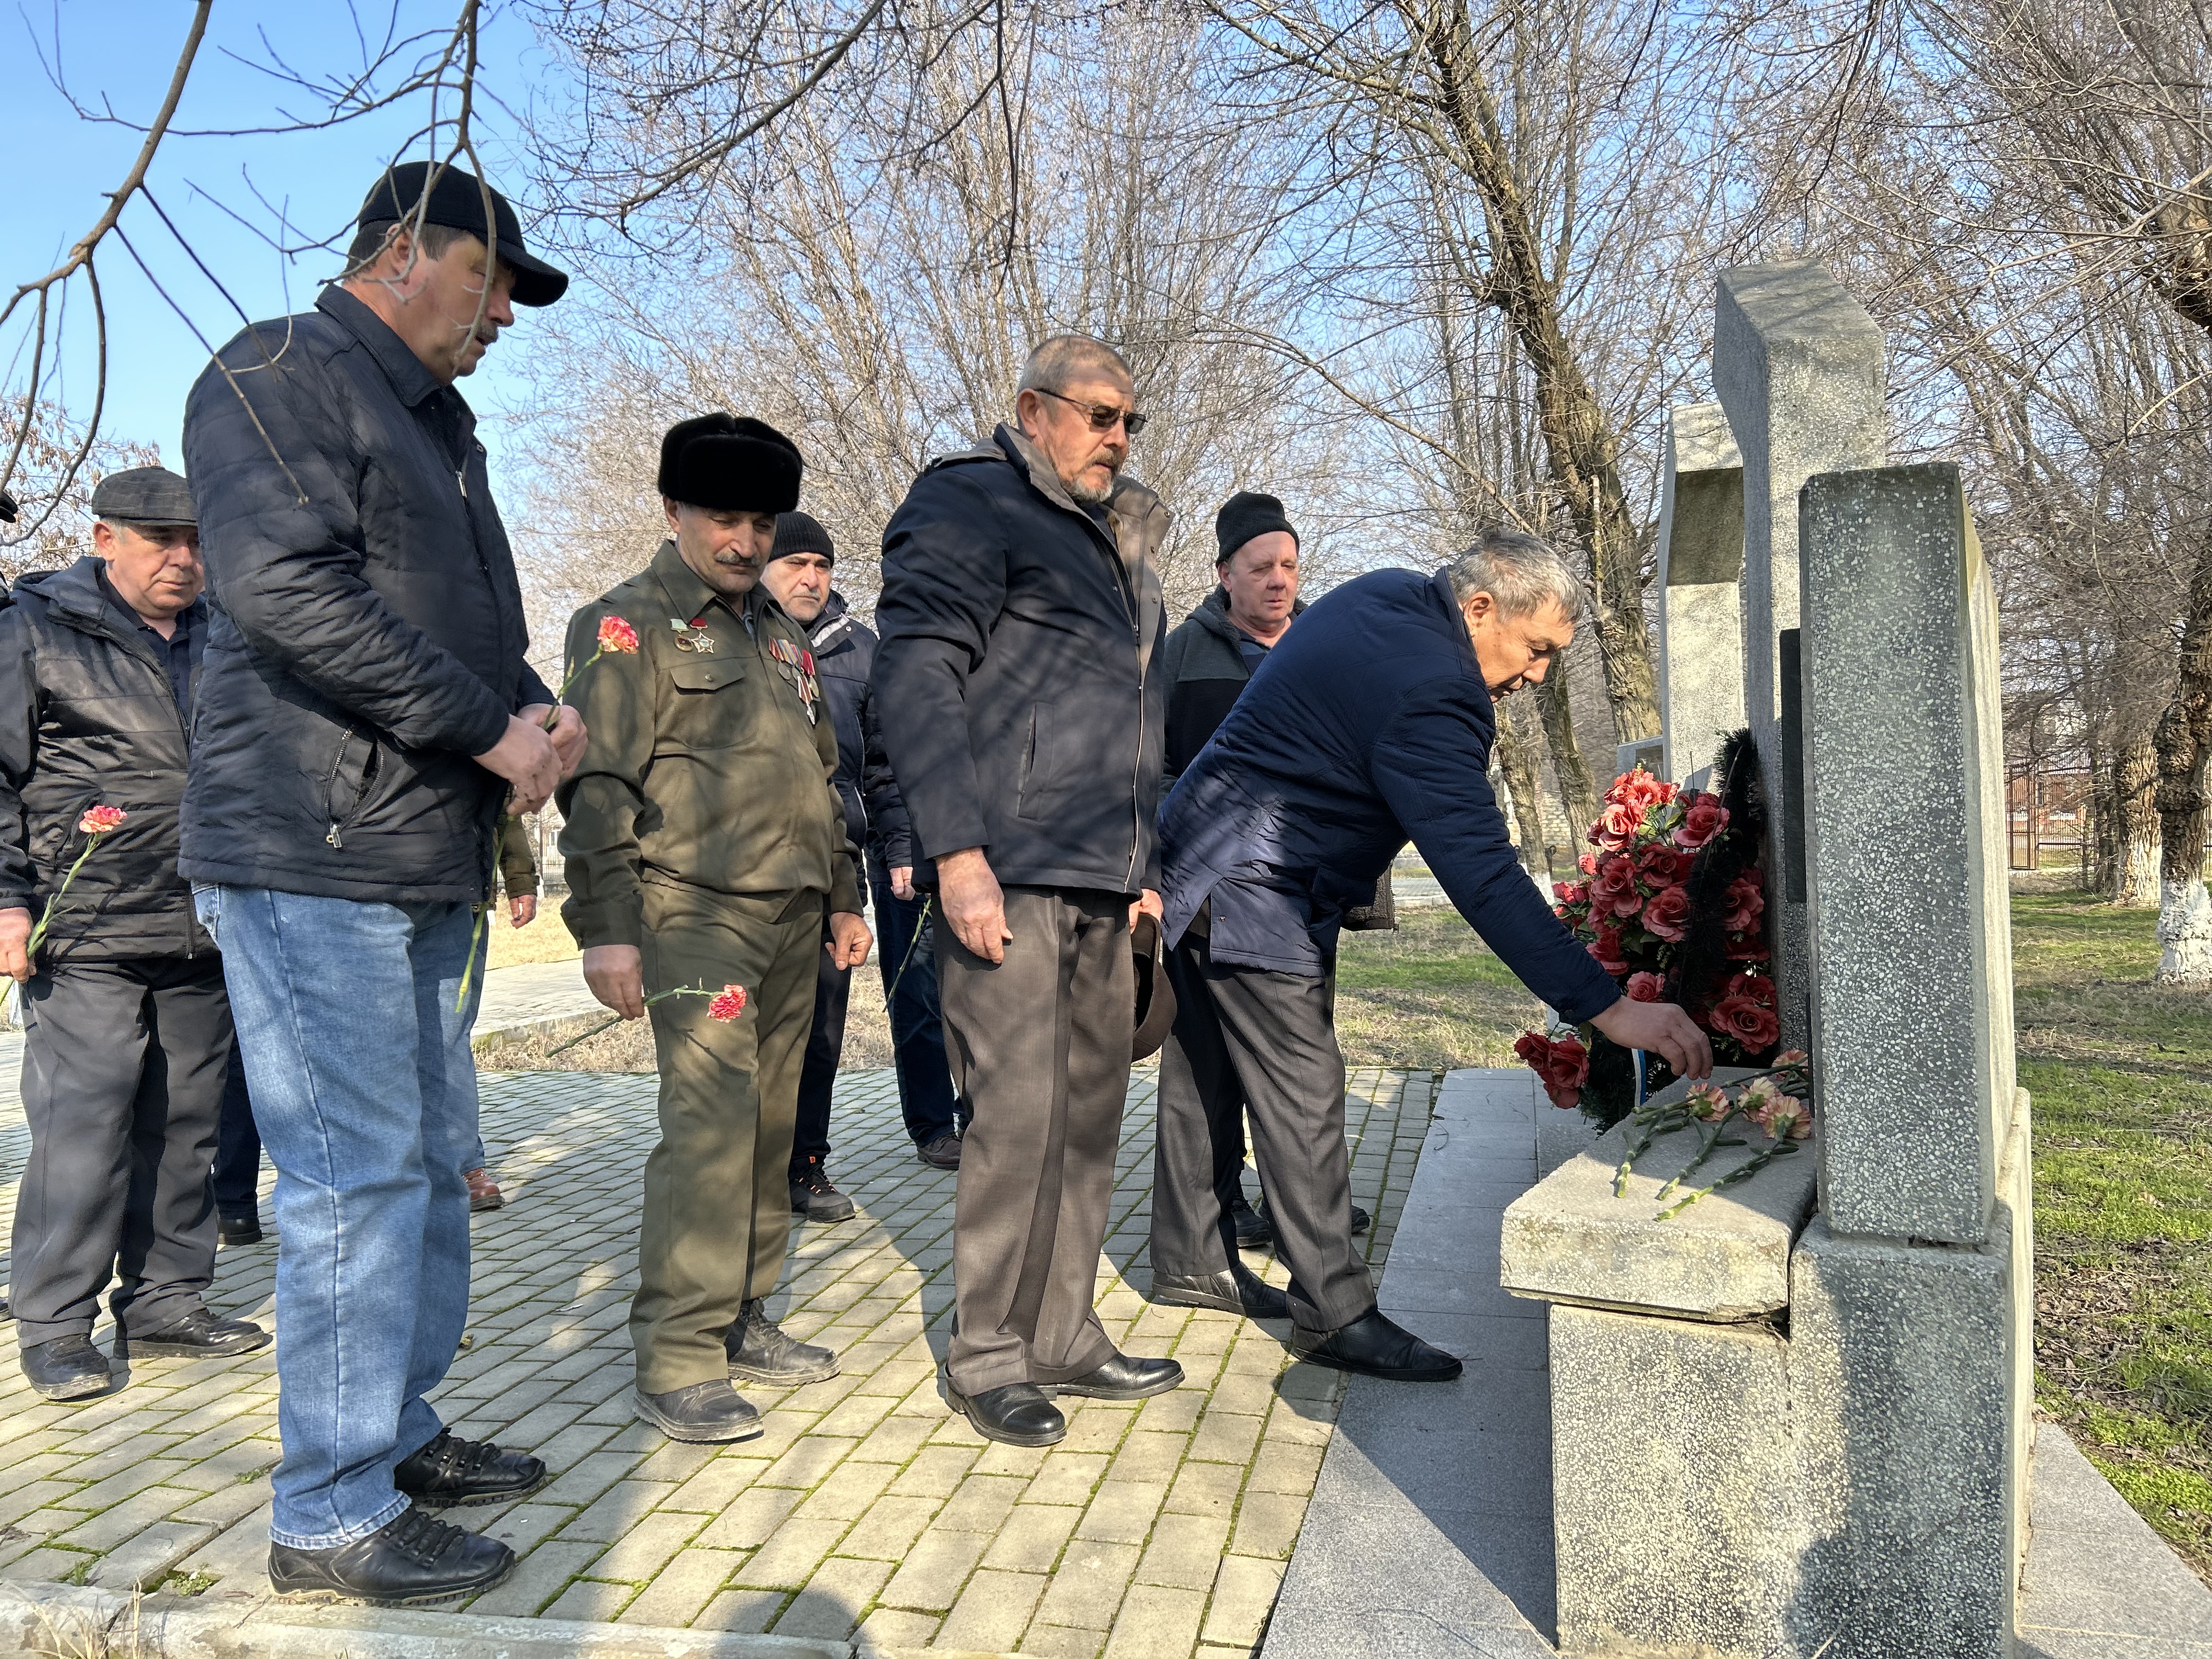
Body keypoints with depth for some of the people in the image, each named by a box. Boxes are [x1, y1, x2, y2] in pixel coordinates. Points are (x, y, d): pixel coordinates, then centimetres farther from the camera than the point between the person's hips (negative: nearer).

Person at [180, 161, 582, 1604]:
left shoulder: (437, 422, 23)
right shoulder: (279, 376, -5)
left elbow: (477, 628, 25)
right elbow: (286, 586, -21)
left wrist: (535, 713, 3)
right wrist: (495, 727, -18)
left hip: (430, 864, 10)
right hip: (316, 860, -9)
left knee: (433, 1164, 15)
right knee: (358, 1177, -6)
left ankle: (399, 1435, 29)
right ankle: (334, 1518, 7)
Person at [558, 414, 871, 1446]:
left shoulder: (783, 635, 21)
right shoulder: (627, 625, -1)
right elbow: (598, 782, -8)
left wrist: (844, 897, 21)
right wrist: (606, 925, -15)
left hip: (789, 916, 7)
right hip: (695, 909, -7)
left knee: (770, 1125, 10)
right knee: (710, 1123, -12)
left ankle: (742, 1322, 21)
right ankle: (675, 1364, -4)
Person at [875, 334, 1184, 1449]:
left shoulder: (1117, 541, 23)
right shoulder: (970, 505, -2)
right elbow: (914, 673, -13)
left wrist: (1145, 862, 20)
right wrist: (957, 852, -20)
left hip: (1102, 885, 8)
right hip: (1010, 875, -8)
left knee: (1089, 1113, 11)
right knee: (1017, 1116, -6)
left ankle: (1063, 1336, 23)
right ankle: (985, 1356, 10)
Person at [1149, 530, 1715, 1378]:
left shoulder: (1386, 596, 6)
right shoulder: (1427, 695, -26)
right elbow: (1482, 875, -33)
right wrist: (1608, 1008, -34)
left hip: (1198, 860, 11)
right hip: (1252, 895, -11)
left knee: (1207, 1069, 16)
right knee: (1304, 1095, -6)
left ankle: (1190, 1261, 28)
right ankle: (1334, 1313, 1)